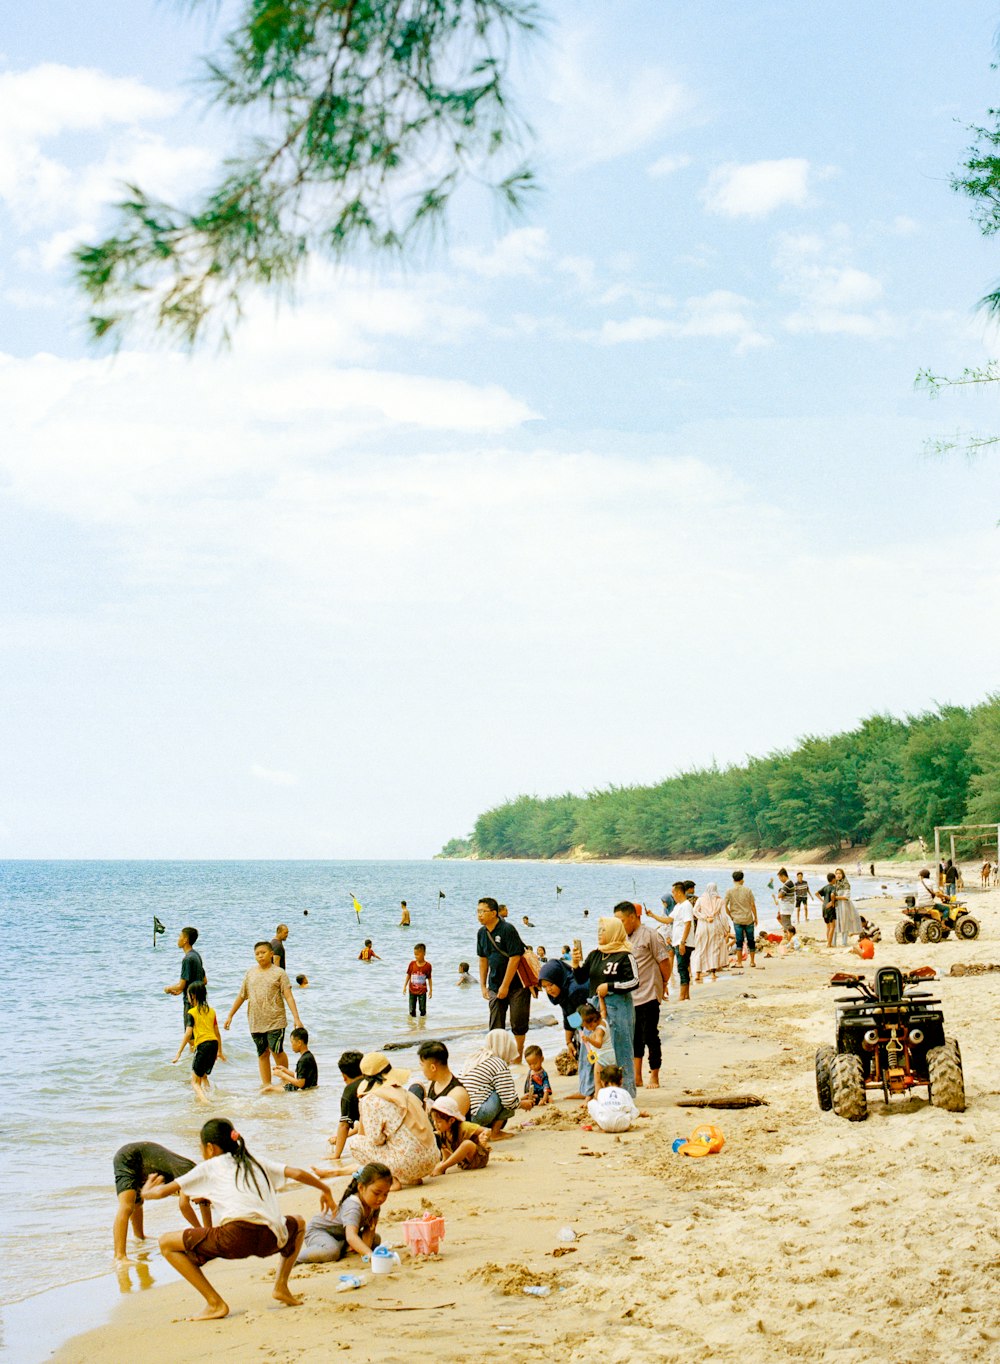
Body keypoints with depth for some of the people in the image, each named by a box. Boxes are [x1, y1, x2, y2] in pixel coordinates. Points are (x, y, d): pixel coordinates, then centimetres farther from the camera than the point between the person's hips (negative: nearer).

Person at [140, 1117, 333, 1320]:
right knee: (298, 1224, 40)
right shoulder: (256, 1163, 28)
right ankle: (281, 1286, 24)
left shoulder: (209, 1167, 19)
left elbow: (162, 1191, 18)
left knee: (166, 1243, 12)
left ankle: (215, 1304, 4)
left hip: (235, 1237, -5)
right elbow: (297, 1173, 20)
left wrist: (146, 1192, 41)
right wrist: (325, 1190, 36)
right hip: (270, 1240, 5)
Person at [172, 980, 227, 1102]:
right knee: (203, 1075, 27)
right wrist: (220, 1051, 28)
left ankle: (204, 1101, -21)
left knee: (195, 1081, 0)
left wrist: (179, 1053, -11)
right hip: (214, 1044, 6)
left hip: (202, 1045, -6)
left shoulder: (192, 1013, -3)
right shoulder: (211, 1011, 13)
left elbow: (188, 1034, -11)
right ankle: (206, 1096, 21)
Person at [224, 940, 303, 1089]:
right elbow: (241, 996, 17)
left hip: (275, 1021, -4)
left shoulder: (278, 973, -2)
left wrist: (296, 1018, -15)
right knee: (262, 1053, 8)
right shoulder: (250, 973, 9)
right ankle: (266, 1084, 13)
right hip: (256, 1022, 4)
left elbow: (288, 996, -7)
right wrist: (230, 1016, 17)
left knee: (277, 1051, -6)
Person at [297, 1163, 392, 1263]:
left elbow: (369, 1229, -7)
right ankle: (295, 1257, -19)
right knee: (332, 1251, -39)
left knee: (376, 1239, 0)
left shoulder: (375, 1205, -13)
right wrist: (369, 1254, -68)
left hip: (340, 1234, 8)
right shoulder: (353, 1207, -39)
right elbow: (351, 1236, -54)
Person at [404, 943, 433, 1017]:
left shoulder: (428, 966, -9)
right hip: (412, 990, 2)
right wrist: (405, 986, 4)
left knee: (422, 1008, 3)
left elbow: (429, 978, -1)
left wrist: (430, 990, 1)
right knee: (412, 1009, 8)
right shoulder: (412, 964, -5)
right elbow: (408, 975, 5)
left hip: (422, 991, -2)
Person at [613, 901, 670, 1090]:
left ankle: (654, 1076, 11)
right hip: (629, 996, 7)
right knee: (634, 1038, 11)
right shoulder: (624, 938, 11)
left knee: (650, 1036, 0)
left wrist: (663, 983, 1)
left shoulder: (649, 935, -11)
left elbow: (664, 961, -8)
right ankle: (636, 1076, 19)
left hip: (648, 995, -7)